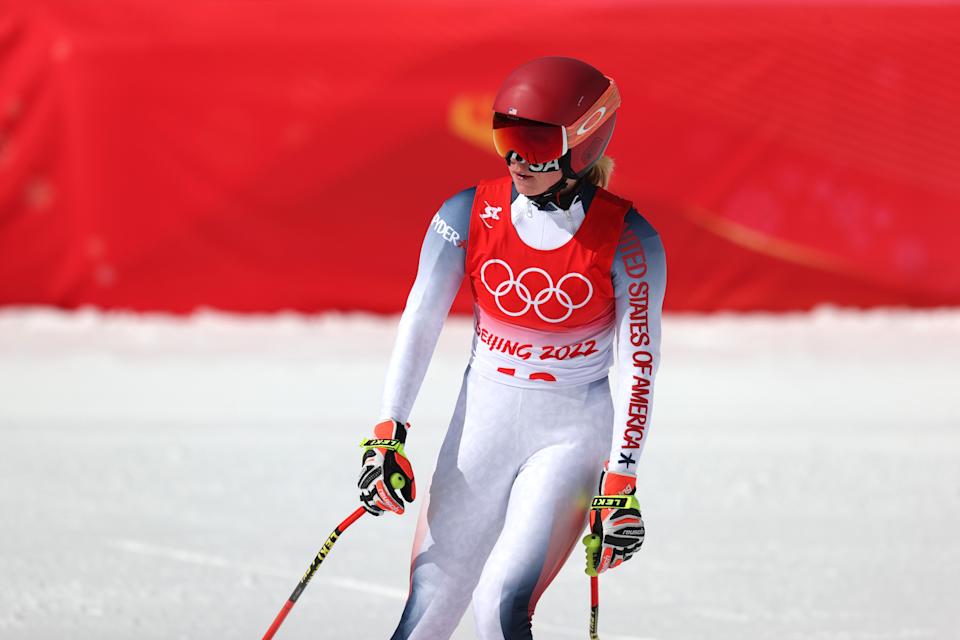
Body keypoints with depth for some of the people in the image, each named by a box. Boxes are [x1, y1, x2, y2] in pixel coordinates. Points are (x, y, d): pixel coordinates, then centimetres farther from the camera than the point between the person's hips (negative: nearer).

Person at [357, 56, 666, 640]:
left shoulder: (627, 241, -12)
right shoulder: (471, 215, -5)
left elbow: (639, 366, -9)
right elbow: (421, 323, -2)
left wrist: (620, 485, -12)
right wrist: (389, 434, -10)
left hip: (571, 436, -3)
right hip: (482, 422, 3)